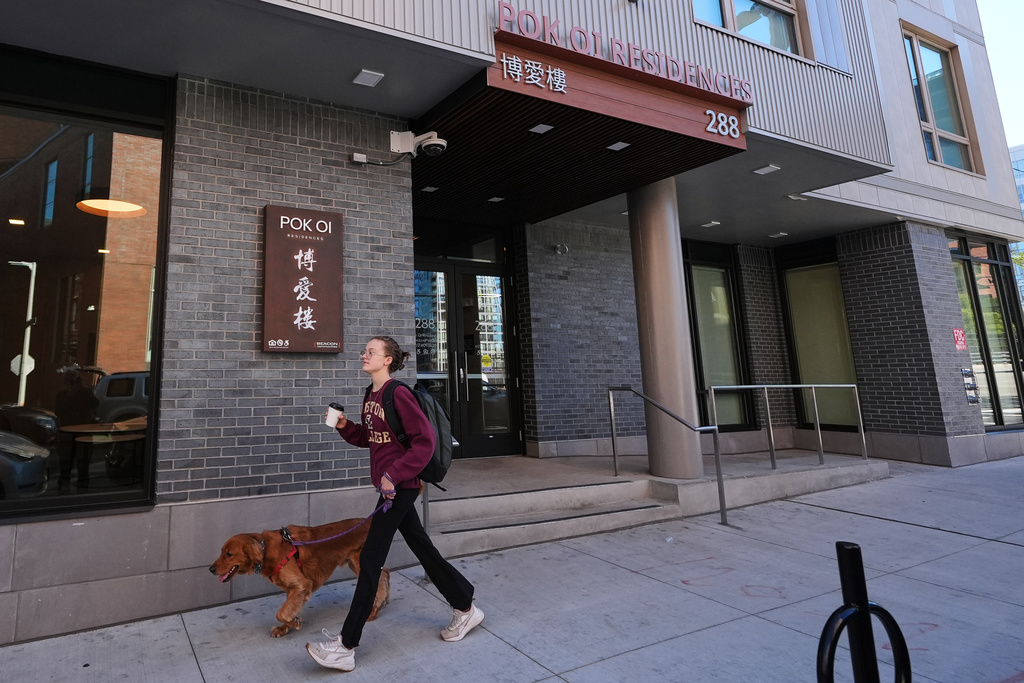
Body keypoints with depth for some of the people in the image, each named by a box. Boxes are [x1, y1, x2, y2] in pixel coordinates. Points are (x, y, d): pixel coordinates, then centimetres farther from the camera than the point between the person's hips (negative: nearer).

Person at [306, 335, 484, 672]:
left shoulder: (398, 394, -18)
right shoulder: (371, 396, 9)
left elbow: (425, 441, -21)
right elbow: (368, 438, 19)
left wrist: (394, 475, -22)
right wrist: (345, 426, 2)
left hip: (400, 486, -9)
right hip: (390, 485, 9)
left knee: (369, 560, -3)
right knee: (423, 549, 17)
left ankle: (345, 648, 9)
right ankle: (466, 609, 32)